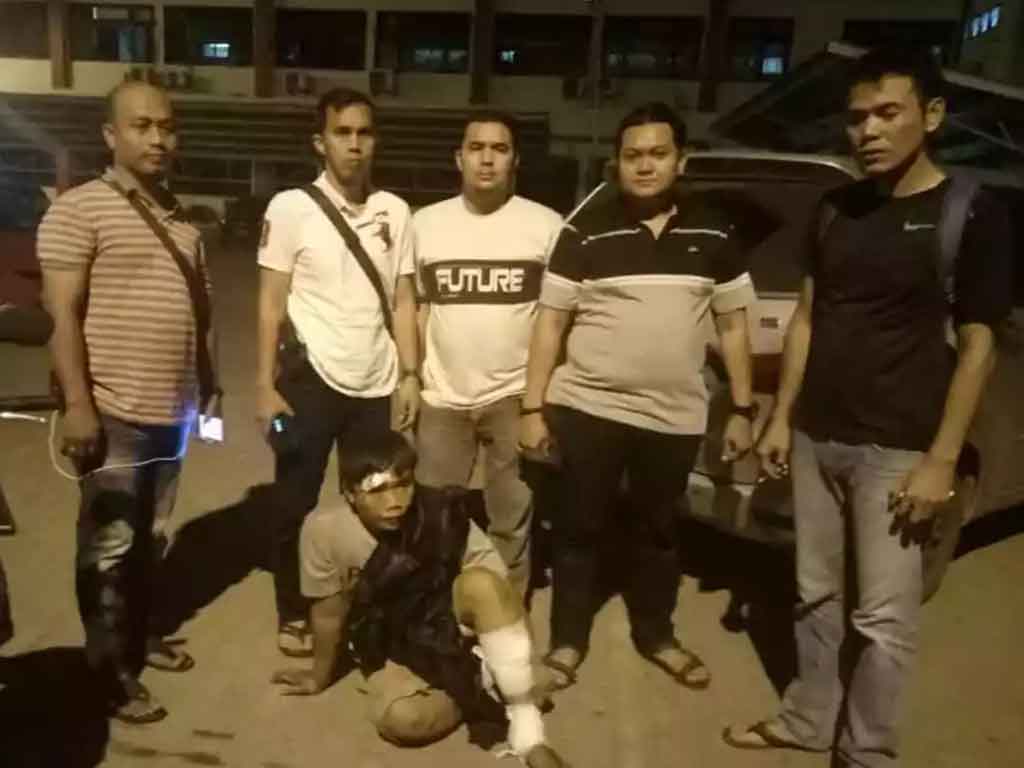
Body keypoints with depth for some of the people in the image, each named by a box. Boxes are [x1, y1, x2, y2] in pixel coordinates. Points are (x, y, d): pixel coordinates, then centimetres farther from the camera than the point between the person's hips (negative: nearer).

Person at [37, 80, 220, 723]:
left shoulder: (182, 218, 13)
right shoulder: (78, 209, -7)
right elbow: (62, 313, -13)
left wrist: (209, 387, 16)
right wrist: (77, 403, -18)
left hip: (171, 410, 6)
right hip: (114, 412, -6)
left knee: (153, 537, 18)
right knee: (109, 545, 4)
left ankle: (143, 637, 36)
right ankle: (113, 672, 19)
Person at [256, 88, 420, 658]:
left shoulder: (395, 211, 5)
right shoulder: (291, 207, -4)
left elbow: (403, 302, 7)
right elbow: (272, 304, -3)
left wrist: (410, 376, 1)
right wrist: (266, 386, -8)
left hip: (377, 385, 3)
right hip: (311, 380, -2)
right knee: (295, 505, 8)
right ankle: (294, 616, 27)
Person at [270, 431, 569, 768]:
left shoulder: (443, 515, -25)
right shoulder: (325, 528, -24)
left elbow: (498, 591, -19)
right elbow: (328, 613, -9)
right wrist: (320, 676, 5)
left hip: (447, 617, 0)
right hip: (390, 644, 1)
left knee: (482, 584, -35)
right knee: (403, 720, -32)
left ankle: (525, 721, -20)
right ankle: (475, 683, -1)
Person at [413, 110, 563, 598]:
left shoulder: (547, 225, -3)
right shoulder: (425, 223, 4)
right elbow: (413, 306, 8)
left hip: (515, 397, -2)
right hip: (442, 398, 2)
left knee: (512, 520, 13)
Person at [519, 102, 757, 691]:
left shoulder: (714, 231, 2)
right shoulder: (587, 230, -4)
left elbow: (734, 323, 7)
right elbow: (551, 321, -3)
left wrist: (743, 409, 5)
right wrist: (534, 408, -7)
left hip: (676, 416, 2)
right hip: (589, 407, -2)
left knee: (658, 530, 18)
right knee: (581, 527, 10)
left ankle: (656, 634, 38)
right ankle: (568, 641, 28)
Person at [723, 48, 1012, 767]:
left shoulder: (973, 215, -6)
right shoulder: (836, 208, 8)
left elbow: (977, 345, -8)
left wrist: (941, 459, -13)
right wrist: (781, 417, 8)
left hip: (897, 448, -5)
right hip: (816, 436, 5)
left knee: (885, 616, 3)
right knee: (816, 594, 16)